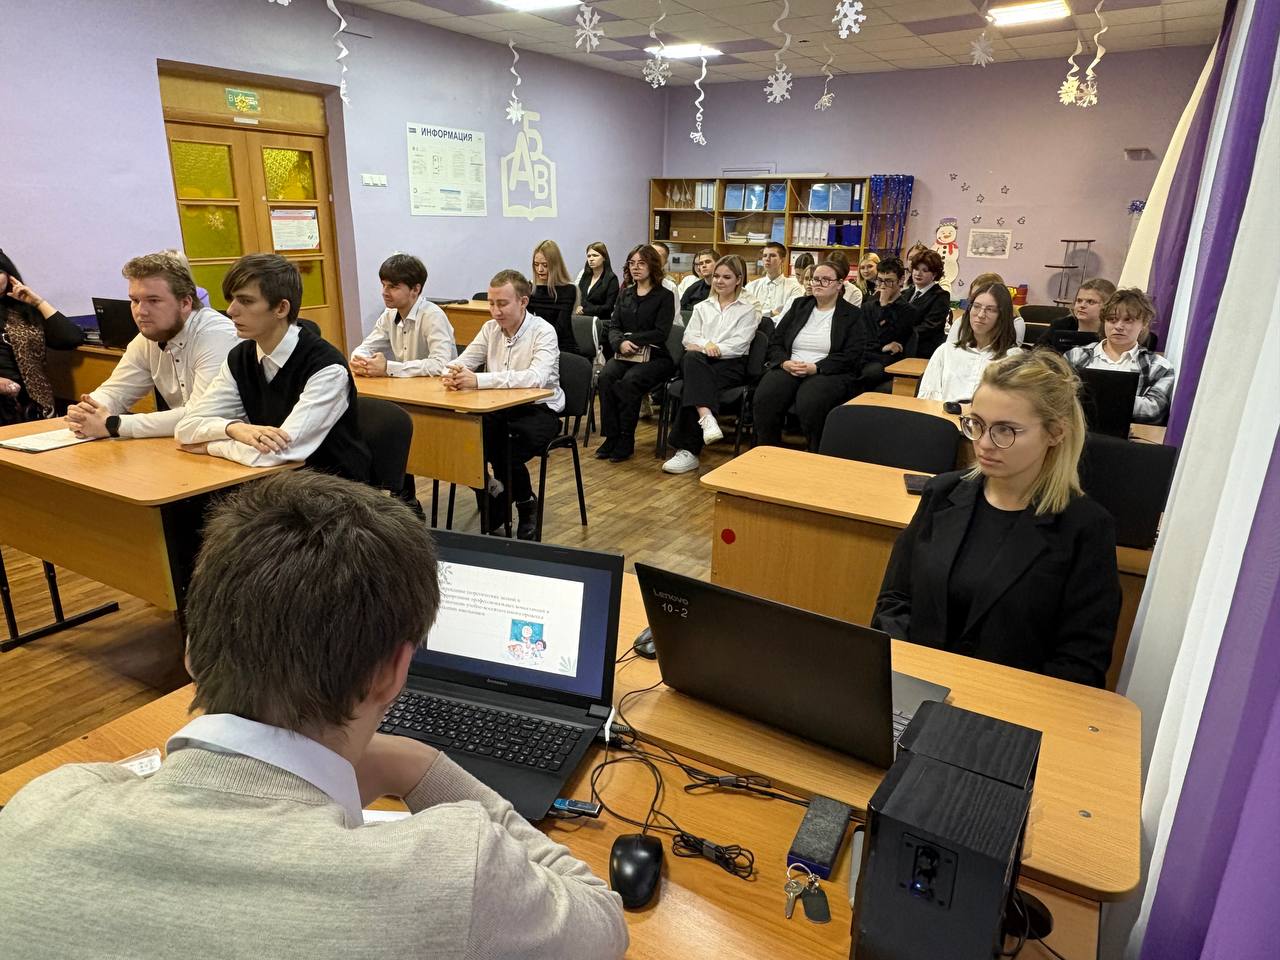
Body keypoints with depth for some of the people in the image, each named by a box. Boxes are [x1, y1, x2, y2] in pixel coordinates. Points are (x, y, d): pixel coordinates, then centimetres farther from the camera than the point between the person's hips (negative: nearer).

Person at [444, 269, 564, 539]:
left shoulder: (543, 332, -14)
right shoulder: (491, 328, 6)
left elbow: (536, 377, -32)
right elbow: (463, 360, 3)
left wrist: (479, 381, -40)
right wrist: (453, 374, -25)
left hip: (539, 409, -5)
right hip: (499, 409, 6)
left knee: (508, 456, -30)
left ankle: (527, 506, 5)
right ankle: (493, 518, 4)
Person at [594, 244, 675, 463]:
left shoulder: (664, 296, 2)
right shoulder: (625, 294, 18)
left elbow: (661, 333, -8)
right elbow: (613, 327, 10)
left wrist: (631, 339, -13)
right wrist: (620, 343, -13)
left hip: (655, 356, -4)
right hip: (625, 354, 4)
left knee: (629, 381, -33)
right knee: (605, 377, -27)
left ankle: (625, 441, -21)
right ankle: (611, 437, -20)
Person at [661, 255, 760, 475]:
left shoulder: (748, 309, 13)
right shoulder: (702, 307, 25)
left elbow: (738, 345, -1)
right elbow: (689, 338, 11)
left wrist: (714, 348, -14)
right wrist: (705, 345, -11)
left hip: (731, 364, -3)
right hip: (700, 361, 3)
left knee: (693, 385, -33)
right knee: (692, 358, -36)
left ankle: (687, 450, -34)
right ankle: (706, 417, -56)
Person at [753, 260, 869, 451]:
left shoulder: (853, 315, 9)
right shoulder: (799, 305, 21)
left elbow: (852, 356, -3)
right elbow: (775, 342, 16)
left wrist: (815, 368, -16)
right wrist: (784, 362, -7)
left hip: (828, 373, -3)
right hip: (788, 369, 3)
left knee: (810, 405, -37)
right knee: (764, 400, -29)